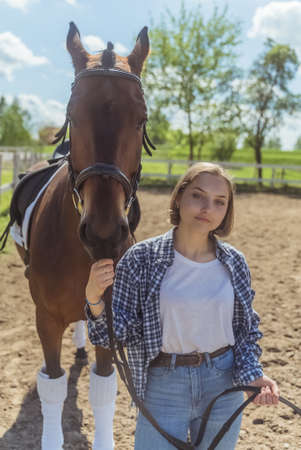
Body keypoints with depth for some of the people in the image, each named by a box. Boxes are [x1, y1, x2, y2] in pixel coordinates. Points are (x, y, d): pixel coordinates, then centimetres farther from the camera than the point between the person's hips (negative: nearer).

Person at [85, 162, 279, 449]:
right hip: (163, 386, -3)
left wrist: (252, 375, -9)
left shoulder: (235, 263, -4)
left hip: (224, 385, 3)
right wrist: (94, 298, -30)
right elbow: (117, 333, -11)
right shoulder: (141, 258, -12)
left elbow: (245, 329, 7)